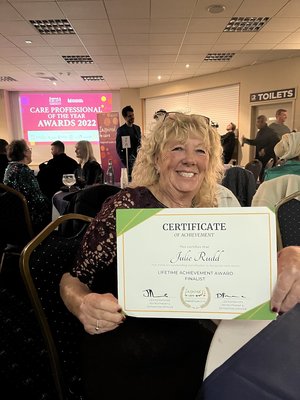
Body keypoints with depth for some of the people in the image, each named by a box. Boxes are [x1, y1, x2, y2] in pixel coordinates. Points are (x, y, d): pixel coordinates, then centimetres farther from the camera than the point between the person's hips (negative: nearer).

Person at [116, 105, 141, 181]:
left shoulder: (137, 128, 14)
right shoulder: (121, 130, -2)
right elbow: (118, 148, -3)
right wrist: (124, 162, -8)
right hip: (128, 161, -5)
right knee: (129, 179, -6)